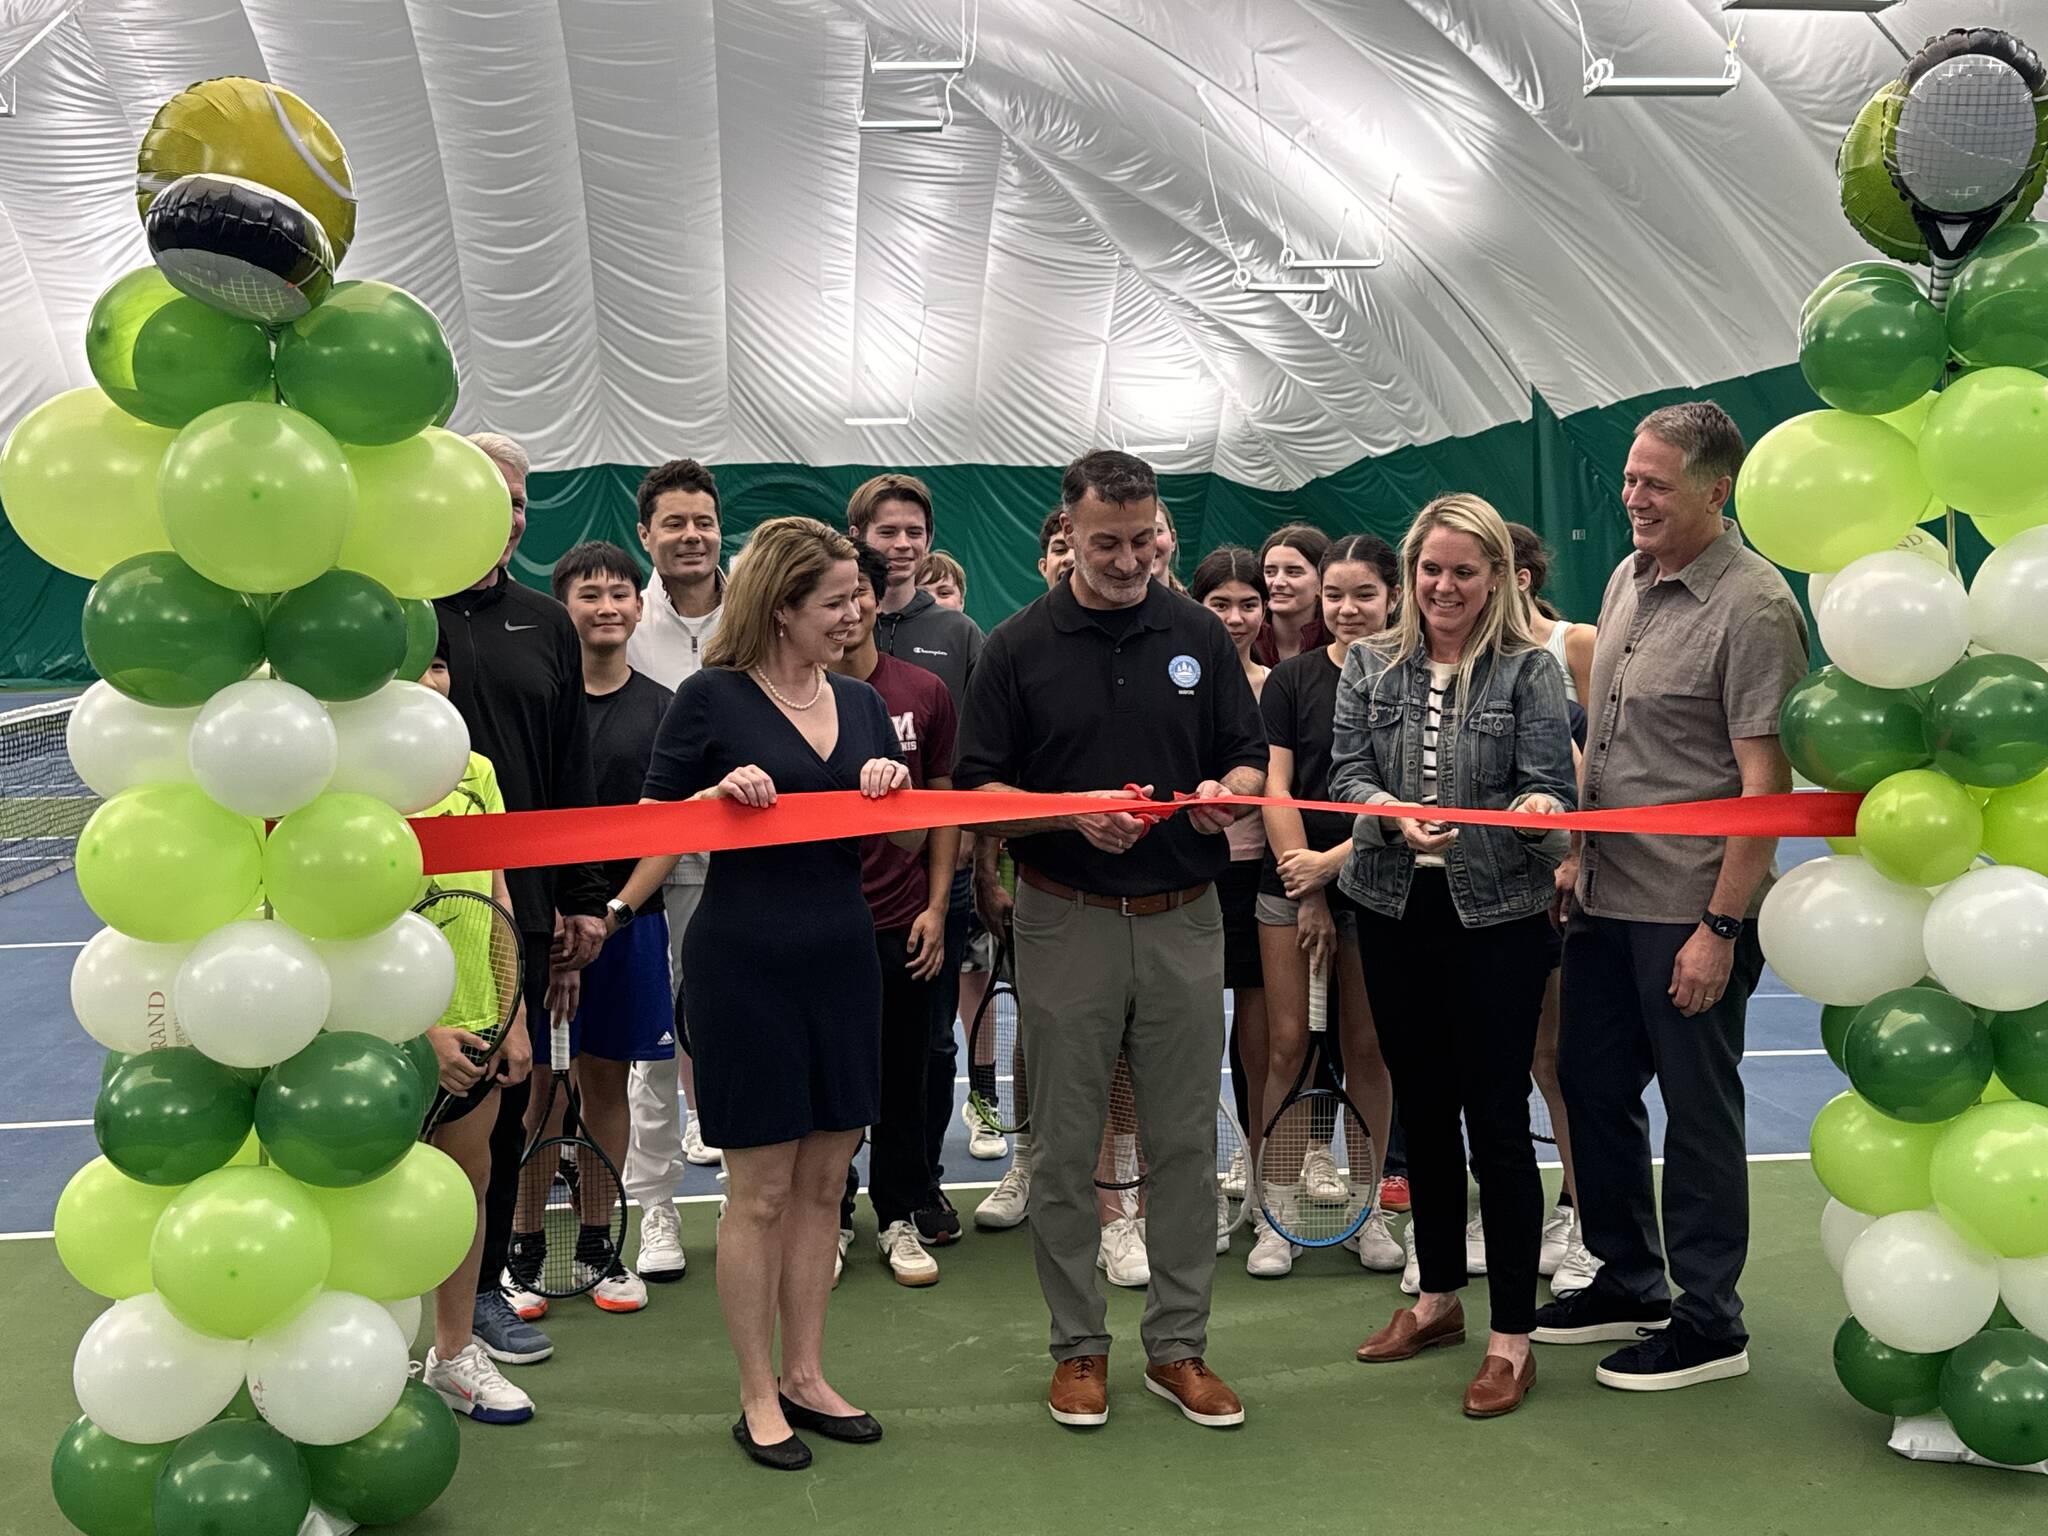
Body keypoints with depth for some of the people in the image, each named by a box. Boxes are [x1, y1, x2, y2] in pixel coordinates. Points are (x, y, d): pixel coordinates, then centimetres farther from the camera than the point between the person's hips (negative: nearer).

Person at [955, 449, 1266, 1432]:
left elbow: (1251, 760, 11)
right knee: (1065, 1146, 6)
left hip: (1183, 919, 2)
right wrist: (1076, 814, -18)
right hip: (1067, 920, -1)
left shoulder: (1199, 635, 7)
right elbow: (977, 795, -2)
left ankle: (1179, 1346, 20)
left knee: (1184, 1141, 7)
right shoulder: (1019, 647, 0)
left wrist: (1224, 792, -13)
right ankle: (1079, 1345, 21)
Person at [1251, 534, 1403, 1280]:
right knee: (1286, 1045, -1)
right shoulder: (1292, 678, 2)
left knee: (1367, 1047, 7)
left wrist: (1336, 860, -12)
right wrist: (1307, 895, -6)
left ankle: (1364, 1204, 21)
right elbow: (1274, 788, -1)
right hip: (1292, 883, 0)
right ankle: (1274, 1215, 8)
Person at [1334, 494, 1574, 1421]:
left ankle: (1512, 1336, 9)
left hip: (1496, 916, -4)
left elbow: (1550, 787, -6)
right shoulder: (1370, 666, 6)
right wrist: (1397, 818, -20)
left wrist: (1539, 809, -29)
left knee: (1497, 1121, -2)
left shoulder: (1529, 670, -2)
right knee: (1422, 1109, 15)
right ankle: (1438, 1297, 31)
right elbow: (1347, 776, 0)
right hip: (1396, 910, 4)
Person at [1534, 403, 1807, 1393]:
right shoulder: (1628, 579, 10)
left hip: (1690, 911, -8)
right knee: (1592, 1085, 16)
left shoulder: (1752, 607, -15)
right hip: (1606, 897, 8)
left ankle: (1709, 1320, 19)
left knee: (1698, 1109, 3)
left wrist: (1721, 927, -20)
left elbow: (1765, 784, -18)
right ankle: (1629, 1282, 33)